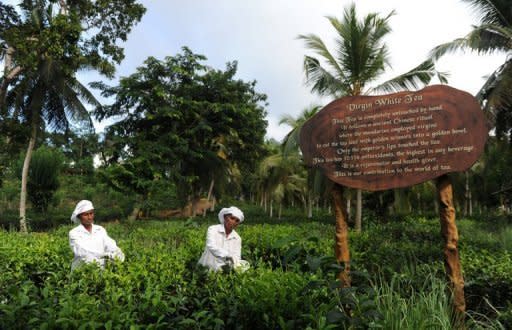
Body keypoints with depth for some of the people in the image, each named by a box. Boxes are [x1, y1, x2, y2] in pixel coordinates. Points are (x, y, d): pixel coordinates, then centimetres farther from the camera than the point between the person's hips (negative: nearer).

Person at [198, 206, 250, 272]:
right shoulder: (213, 229, -5)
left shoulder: (237, 238, 6)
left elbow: (237, 256, -1)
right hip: (206, 268, -5)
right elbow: (212, 247, -22)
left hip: (223, 270, 6)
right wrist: (228, 256, -36)